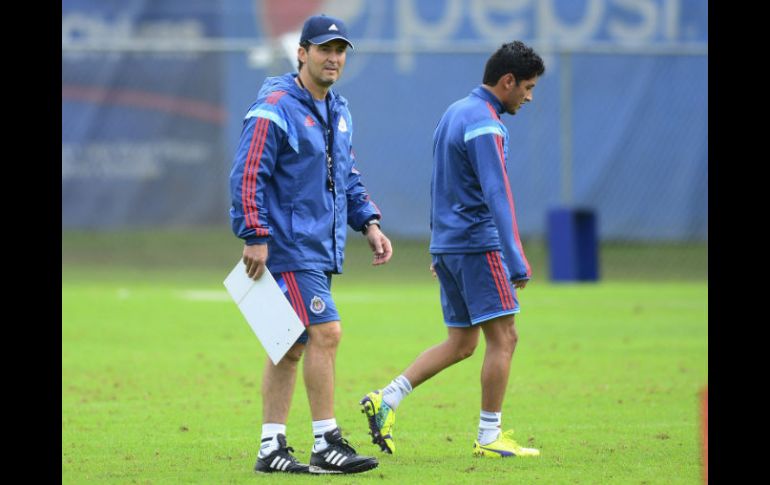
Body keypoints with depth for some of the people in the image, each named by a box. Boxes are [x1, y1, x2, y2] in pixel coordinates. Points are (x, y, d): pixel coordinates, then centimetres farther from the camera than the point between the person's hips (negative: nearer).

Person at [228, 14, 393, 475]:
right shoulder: (275, 108, -12)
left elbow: (347, 176, 24)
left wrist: (369, 222, 12)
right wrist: (255, 236, -20)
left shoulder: (338, 111, 15)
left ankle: (272, 446, 13)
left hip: (321, 248, 9)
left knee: (293, 347, 10)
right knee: (325, 332, -14)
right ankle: (327, 444, -10)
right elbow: (248, 175, -16)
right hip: (288, 246, -9)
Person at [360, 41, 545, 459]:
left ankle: (385, 400, 4)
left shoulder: (454, 114, 15)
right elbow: (496, 196, -21)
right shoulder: (484, 125, -15)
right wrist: (516, 263, -23)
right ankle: (489, 437, -2)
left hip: (447, 246, 9)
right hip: (477, 244, -9)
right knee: (503, 338, -3)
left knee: (461, 343, 12)